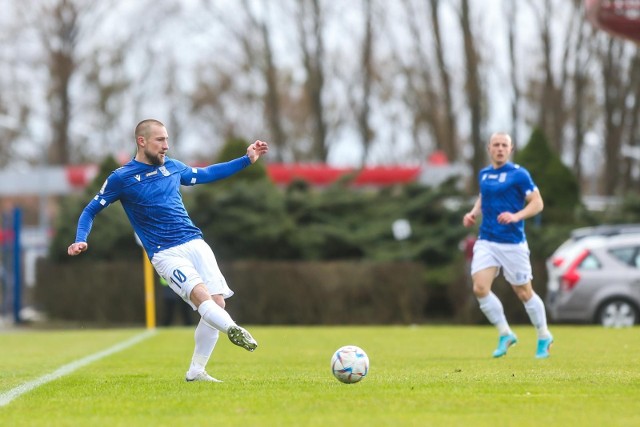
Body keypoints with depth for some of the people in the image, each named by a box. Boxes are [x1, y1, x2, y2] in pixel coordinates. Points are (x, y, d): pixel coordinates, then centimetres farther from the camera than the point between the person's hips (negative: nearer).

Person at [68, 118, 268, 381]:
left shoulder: (172, 167, 13)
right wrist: (80, 241, -9)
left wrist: (247, 160, 28)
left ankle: (196, 372, 1)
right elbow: (91, 211, 8)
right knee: (201, 294, -29)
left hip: (195, 243, 5)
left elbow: (206, 174, 30)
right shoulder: (121, 178, -1)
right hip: (165, 254, -5)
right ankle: (232, 329, -47)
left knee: (217, 301, -6)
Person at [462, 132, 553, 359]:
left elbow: (537, 203, -8)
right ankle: (505, 334, 3)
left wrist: (516, 216, -24)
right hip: (486, 241, 5)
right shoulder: (484, 174, 10)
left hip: (513, 243, -5)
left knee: (524, 293, 4)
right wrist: (474, 213, 8)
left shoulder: (519, 174, -8)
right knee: (480, 288, -13)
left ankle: (544, 337, 25)